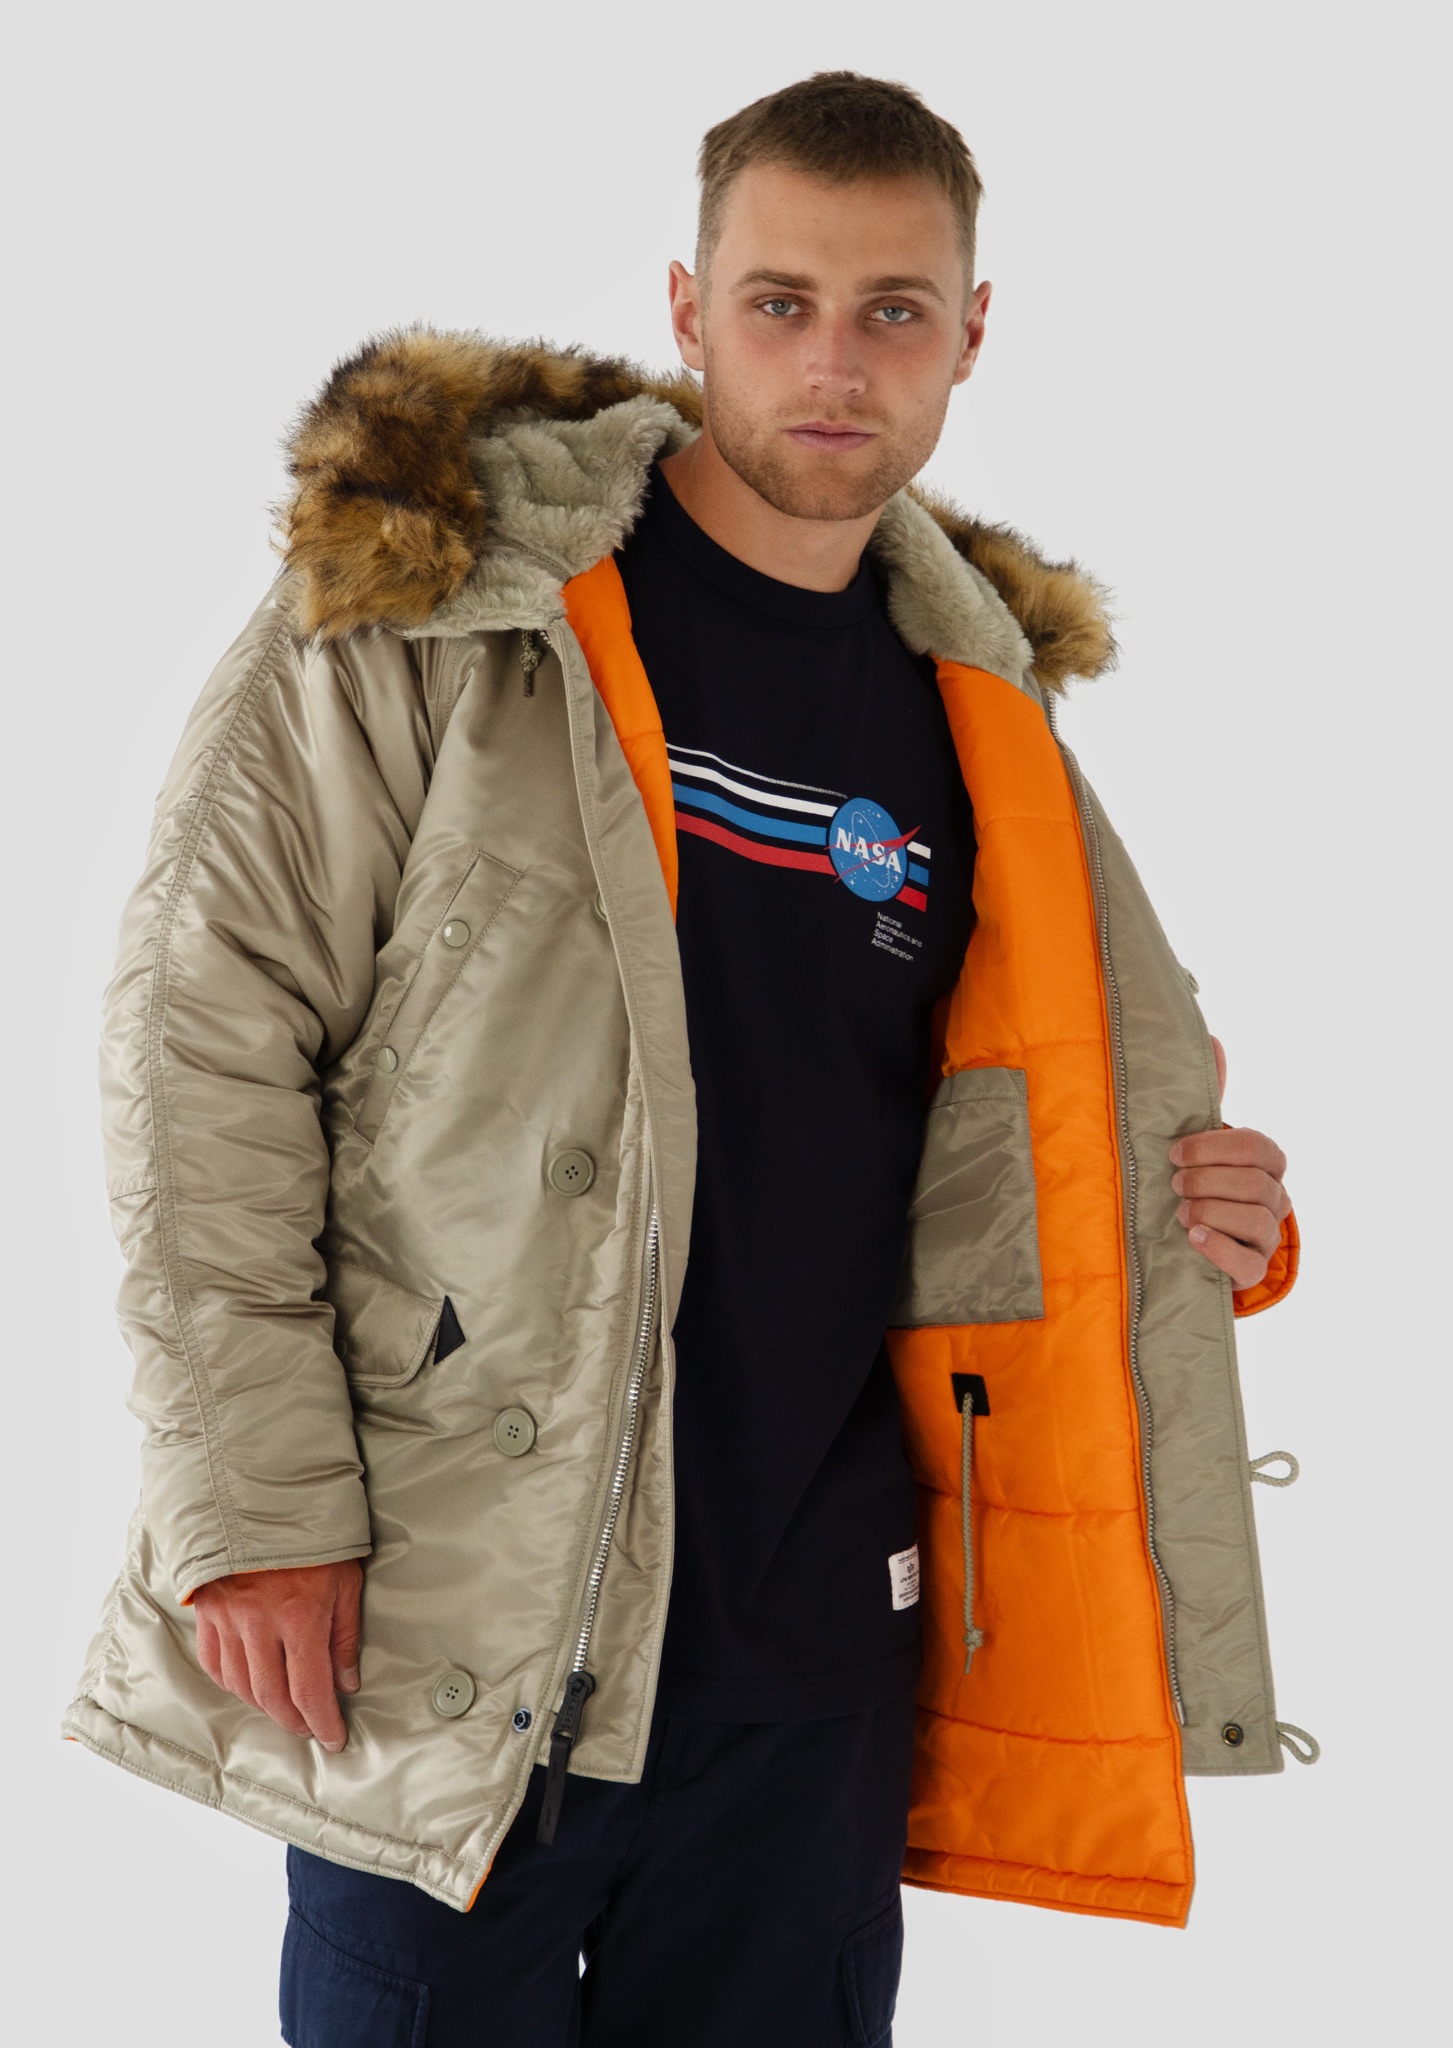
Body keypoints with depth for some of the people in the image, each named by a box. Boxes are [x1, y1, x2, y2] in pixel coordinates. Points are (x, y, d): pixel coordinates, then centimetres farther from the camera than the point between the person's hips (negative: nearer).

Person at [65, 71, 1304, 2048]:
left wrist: (1170, 1208, 0)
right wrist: (249, 1496, -13)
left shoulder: (976, 706, 10)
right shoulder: (434, 588, -6)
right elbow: (207, 1017, -8)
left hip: (819, 1654, 5)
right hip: (441, 1619, -4)